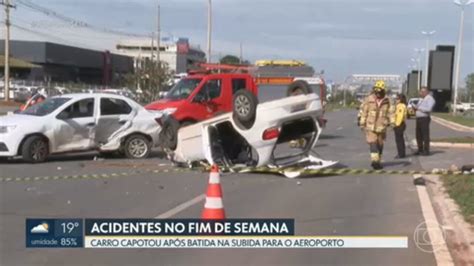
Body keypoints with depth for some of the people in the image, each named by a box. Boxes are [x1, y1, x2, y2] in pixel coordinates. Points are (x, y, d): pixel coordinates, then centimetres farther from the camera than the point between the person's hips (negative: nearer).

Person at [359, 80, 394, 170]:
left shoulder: (387, 101, 4)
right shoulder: (369, 100, -2)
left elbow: (389, 113, 10)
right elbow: (363, 112, 2)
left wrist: (391, 122, 0)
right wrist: (362, 123, 0)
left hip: (382, 127, 3)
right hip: (370, 126, -3)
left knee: (380, 145, 10)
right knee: (373, 143, -15)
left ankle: (378, 161, 22)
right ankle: (375, 160, -22)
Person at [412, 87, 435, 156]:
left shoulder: (430, 99, -6)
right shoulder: (421, 100, 22)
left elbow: (428, 109, -19)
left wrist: (418, 108, -15)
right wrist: (415, 108, 4)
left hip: (424, 118, -9)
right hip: (418, 118, 9)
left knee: (425, 135, -6)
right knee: (419, 135, 9)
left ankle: (426, 151, -3)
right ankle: (420, 150, 16)